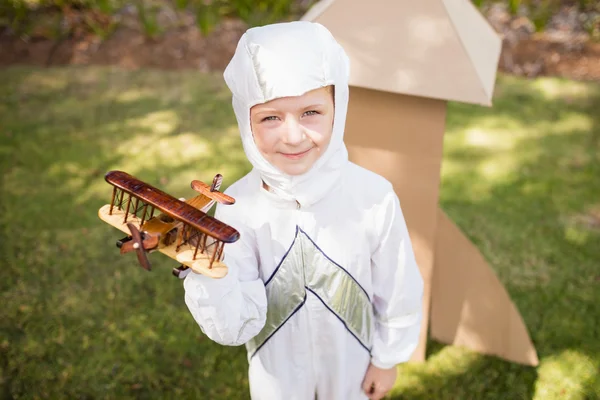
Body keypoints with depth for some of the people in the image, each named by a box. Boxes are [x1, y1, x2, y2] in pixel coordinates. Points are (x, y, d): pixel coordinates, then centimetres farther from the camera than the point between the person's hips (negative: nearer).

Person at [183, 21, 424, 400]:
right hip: (276, 368, 0)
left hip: (351, 360, 0)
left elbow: (398, 293, -10)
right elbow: (236, 328, -23)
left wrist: (388, 358, 2)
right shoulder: (237, 207, -25)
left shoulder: (373, 196, -26)